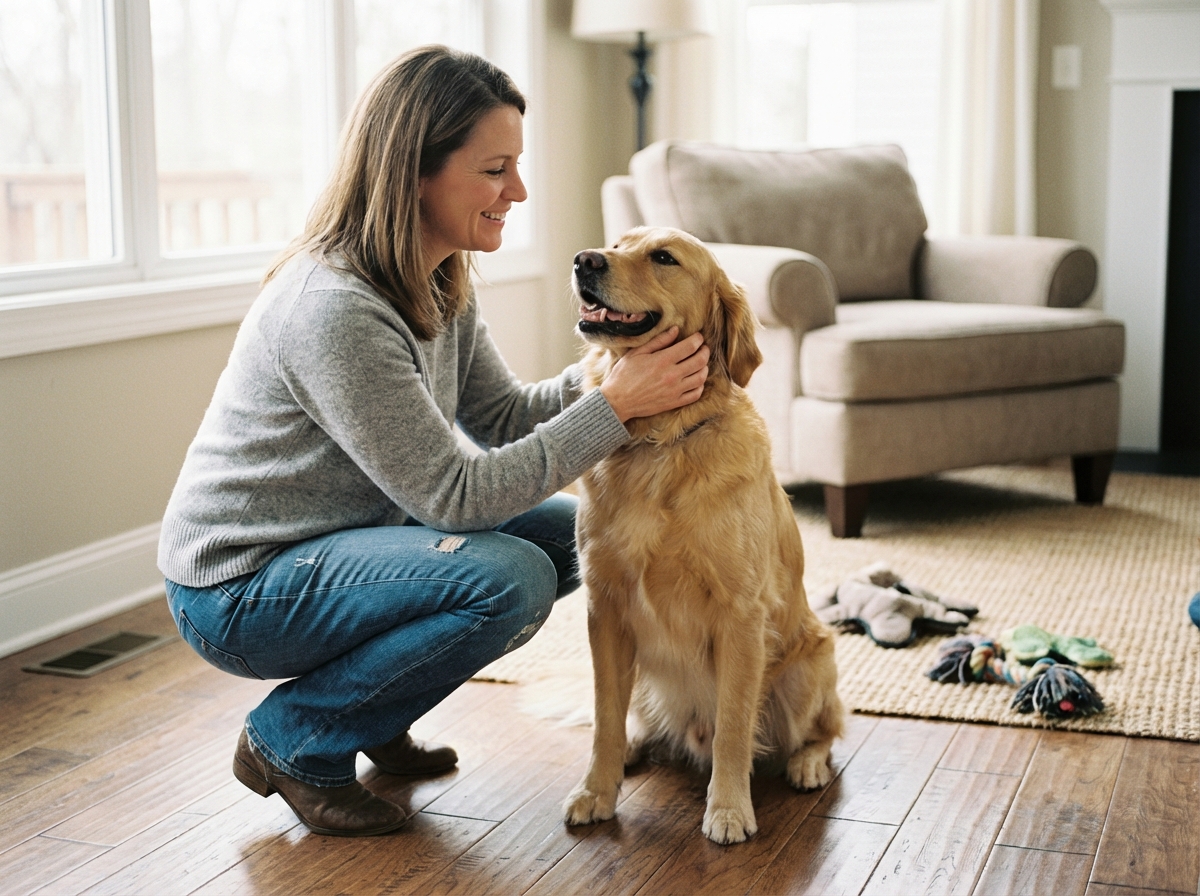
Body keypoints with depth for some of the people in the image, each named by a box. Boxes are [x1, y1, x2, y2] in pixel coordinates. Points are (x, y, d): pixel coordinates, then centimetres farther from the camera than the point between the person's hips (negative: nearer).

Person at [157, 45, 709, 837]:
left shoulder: (438, 283, 1)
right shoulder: (334, 307, -29)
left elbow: (501, 415, 5)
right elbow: (456, 495, -27)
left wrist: (600, 370, -13)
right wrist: (615, 406, -26)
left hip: (335, 545, 9)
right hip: (239, 587, -9)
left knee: (567, 532, 4)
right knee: (511, 577, -26)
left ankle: (369, 715, 15)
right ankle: (291, 742, -6)